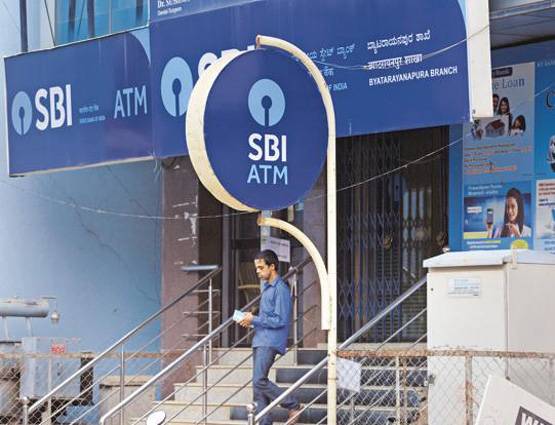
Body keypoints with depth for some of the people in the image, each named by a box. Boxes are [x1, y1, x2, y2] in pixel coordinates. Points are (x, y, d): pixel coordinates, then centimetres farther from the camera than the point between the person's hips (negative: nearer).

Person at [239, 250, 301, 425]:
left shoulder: (281, 289, -12)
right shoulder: (267, 287, 19)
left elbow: (280, 320, -17)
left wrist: (254, 320, -15)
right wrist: (251, 319, 9)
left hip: (271, 341, -10)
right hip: (260, 341, 10)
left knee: (259, 380, -18)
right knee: (258, 384, 4)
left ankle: (293, 406, -5)